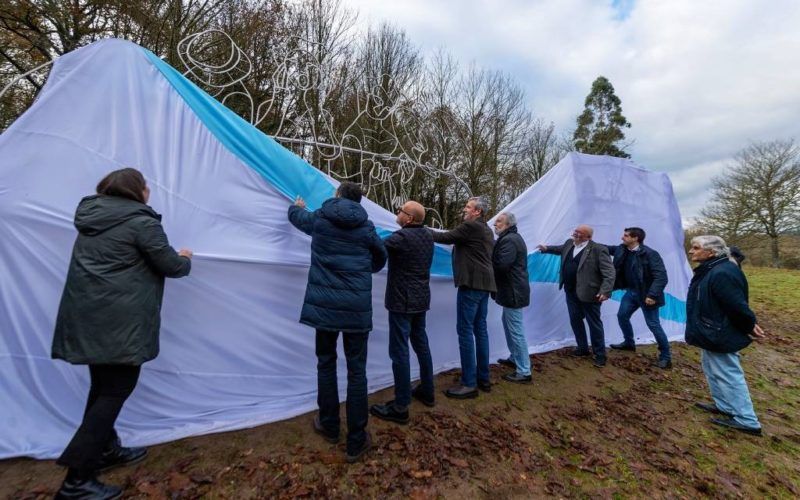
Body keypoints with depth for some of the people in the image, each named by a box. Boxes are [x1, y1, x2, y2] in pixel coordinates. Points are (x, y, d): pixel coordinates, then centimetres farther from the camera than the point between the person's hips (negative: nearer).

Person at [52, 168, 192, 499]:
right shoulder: (141, 222, -12)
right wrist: (185, 260, 13)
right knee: (116, 391, 2)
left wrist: (174, 258, 25)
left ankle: (105, 450, 34)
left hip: (86, 317, 9)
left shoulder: (91, 218, 13)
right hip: (118, 321, -9)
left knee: (102, 386, 20)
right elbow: (171, 267, -9)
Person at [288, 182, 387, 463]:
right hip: (357, 307, -1)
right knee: (356, 369, 5)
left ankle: (329, 426, 32)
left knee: (326, 362, 18)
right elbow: (381, 258, 16)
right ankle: (356, 441, 14)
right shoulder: (366, 227, 3)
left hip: (324, 304, 1)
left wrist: (297, 206, 50)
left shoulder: (318, 219, 5)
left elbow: (297, 217, 27)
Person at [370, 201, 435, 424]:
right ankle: (427, 391, 33)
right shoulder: (427, 237, 8)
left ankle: (400, 407, 6)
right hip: (421, 299, 9)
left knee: (399, 351, -2)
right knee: (421, 344, 18)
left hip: (402, 301, -9)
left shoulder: (402, 237, -19)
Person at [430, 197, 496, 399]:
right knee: (480, 329, 13)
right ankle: (483, 378, 21)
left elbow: (446, 238, -8)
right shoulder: (487, 230, 21)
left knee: (465, 330, -6)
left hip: (472, 283, -10)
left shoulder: (470, 226, -9)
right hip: (484, 283, 10)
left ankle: (469, 384, -1)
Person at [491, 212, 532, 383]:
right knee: (509, 324, 23)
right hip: (512, 289, 11)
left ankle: (524, 372, 6)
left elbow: (501, 265, -28)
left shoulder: (509, 240, -19)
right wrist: (491, 254, 0)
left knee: (516, 331, -4)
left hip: (513, 291, -11)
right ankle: (514, 358, 38)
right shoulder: (512, 238, 16)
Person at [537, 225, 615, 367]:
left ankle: (600, 354, 22)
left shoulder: (598, 249, -17)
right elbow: (561, 249, 30)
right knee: (575, 320, 17)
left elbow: (609, 272, -19)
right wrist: (547, 248, 20)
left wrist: (605, 291, -26)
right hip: (571, 292, 7)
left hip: (588, 293, -7)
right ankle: (583, 348, 35)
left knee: (594, 323, 6)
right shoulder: (569, 244, 5)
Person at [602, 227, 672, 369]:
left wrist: (652, 295, -30)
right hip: (631, 291, 7)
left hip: (646, 294, -7)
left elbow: (661, 276, -24)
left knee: (653, 324, -1)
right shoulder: (622, 250, -2)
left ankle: (666, 356, 16)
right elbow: (608, 248, 17)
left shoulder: (650, 254, -22)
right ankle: (629, 343, 37)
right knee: (622, 315, 15)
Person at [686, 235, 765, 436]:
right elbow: (735, 305, 15)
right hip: (712, 333, 11)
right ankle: (725, 406, 37)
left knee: (728, 375, 2)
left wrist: (749, 326, -9)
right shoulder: (710, 270, 6)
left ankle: (747, 421, 16)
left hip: (719, 335, -11)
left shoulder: (721, 273, -27)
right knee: (714, 371, 22)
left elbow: (736, 305, -25)